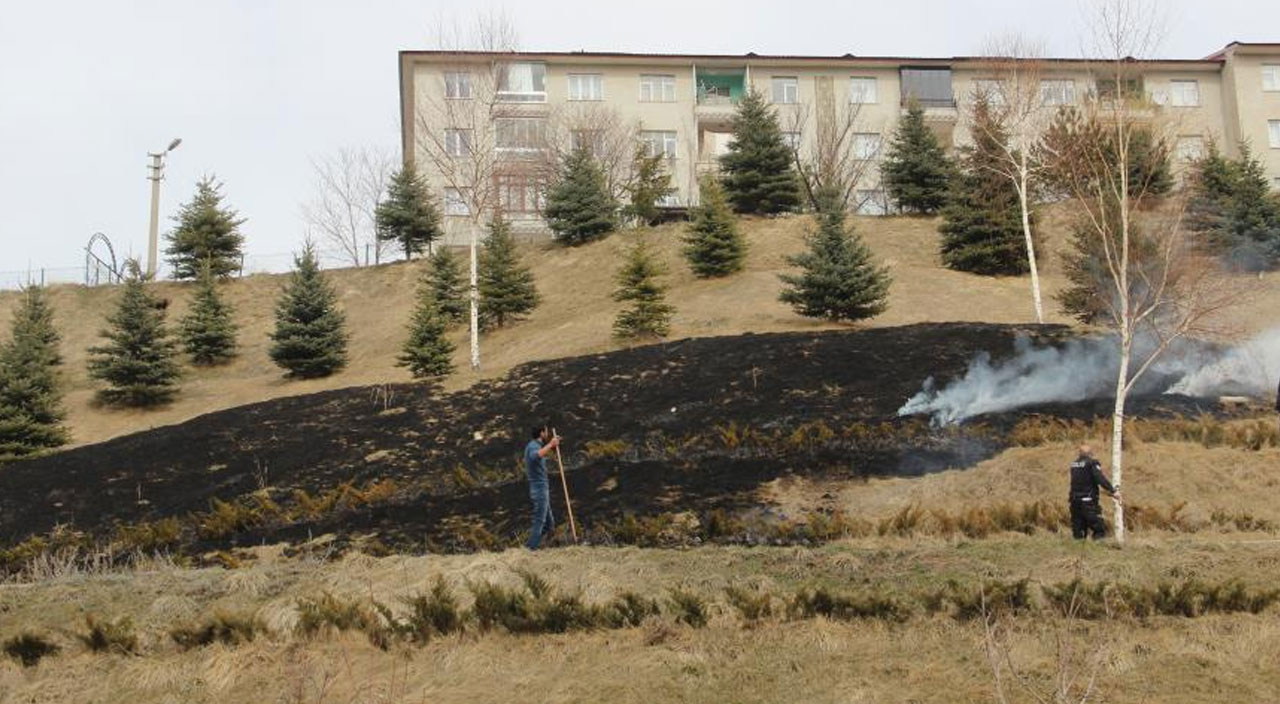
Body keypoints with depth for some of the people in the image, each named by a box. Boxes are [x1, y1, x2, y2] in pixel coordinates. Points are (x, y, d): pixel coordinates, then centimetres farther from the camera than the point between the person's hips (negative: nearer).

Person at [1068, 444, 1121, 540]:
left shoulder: (1074, 465, 13)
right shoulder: (1092, 463, -8)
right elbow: (1101, 479, -19)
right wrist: (1113, 491, -23)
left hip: (1075, 500, 7)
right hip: (1088, 501, -7)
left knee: (1077, 531, 11)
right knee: (1099, 529, -2)